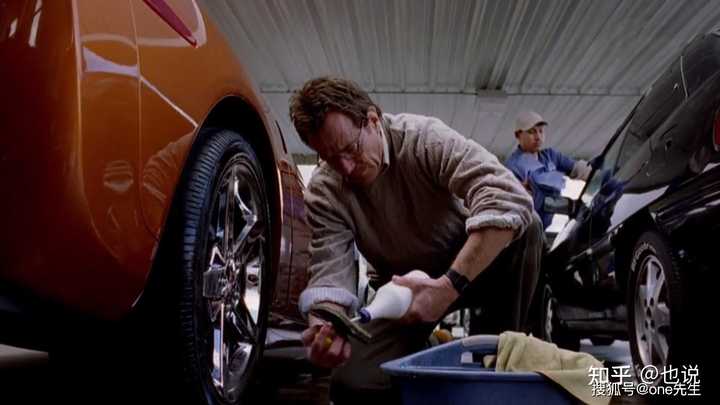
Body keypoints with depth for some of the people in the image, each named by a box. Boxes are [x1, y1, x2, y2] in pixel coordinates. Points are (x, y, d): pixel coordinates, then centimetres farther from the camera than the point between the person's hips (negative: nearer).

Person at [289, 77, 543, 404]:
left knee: (524, 228, -33)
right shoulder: (323, 193, -16)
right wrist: (324, 326, -46)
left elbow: (509, 200, -40)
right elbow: (331, 270, -22)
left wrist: (449, 286, -47)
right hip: (403, 287, 2)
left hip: (473, 266, -1)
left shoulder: (425, 137, -28)